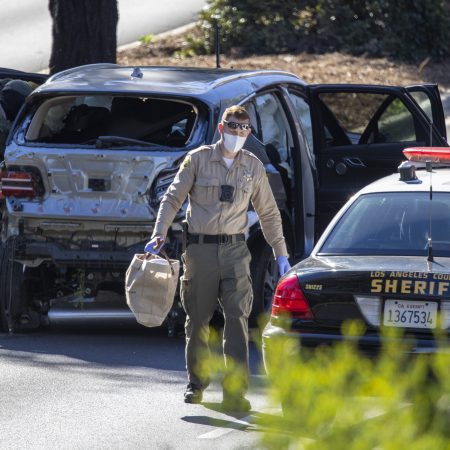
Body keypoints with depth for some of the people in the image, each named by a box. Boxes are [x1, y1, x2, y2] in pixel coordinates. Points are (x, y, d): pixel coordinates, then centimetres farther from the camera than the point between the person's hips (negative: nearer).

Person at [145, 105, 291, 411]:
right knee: (198, 320, 7)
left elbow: (269, 214, 18)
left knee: (238, 318, -12)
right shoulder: (198, 159, 3)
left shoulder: (253, 167, 10)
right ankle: (197, 384, 23)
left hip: (235, 251, 1)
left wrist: (281, 254, 16)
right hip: (200, 249, -1)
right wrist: (160, 234, -7)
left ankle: (236, 391, -17)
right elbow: (173, 198, 5)